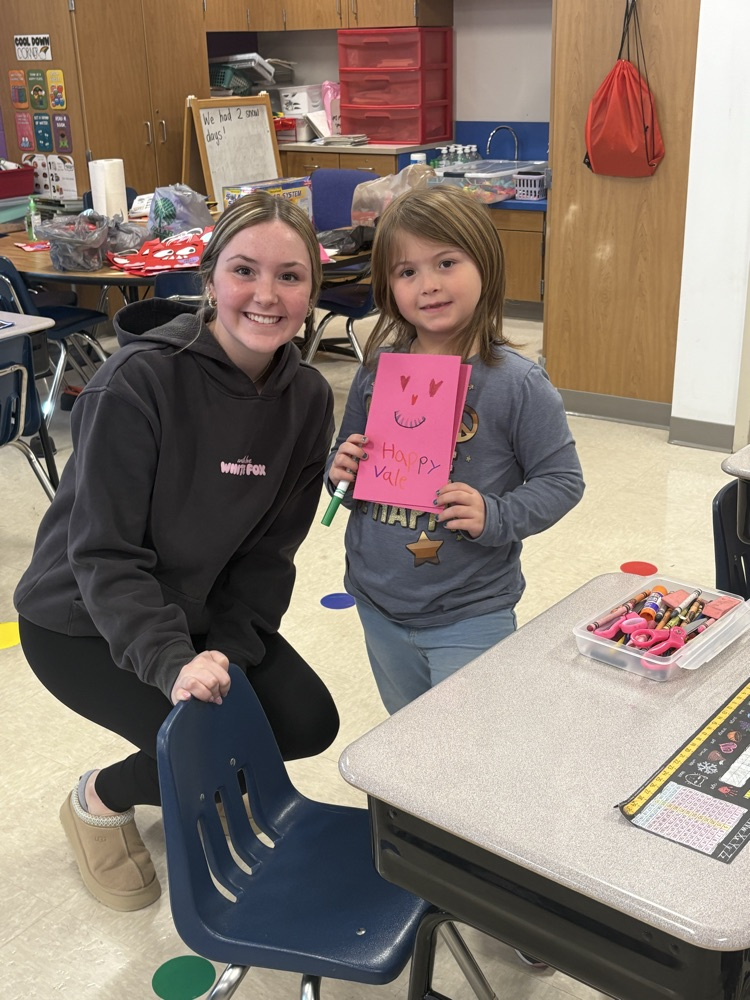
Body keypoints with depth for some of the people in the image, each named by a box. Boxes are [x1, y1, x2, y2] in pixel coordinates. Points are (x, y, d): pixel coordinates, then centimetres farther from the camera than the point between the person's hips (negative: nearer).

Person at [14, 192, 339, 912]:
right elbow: (102, 553, -25)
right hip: (82, 622, -5)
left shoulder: (308, 398, -8)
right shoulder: (140, 380, -26)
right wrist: (173, 662, -36)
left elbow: (271, 547, -5)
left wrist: (228, 649, -17)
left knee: (309, 722, -7)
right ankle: (100, 800, 12)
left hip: (201, 611, 6)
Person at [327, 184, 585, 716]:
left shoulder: (518, 383, -15)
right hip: (379, 606, 5)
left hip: (470, 617, -4)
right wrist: (340, 470, -8)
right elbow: (348, 453, 13)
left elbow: (562, 480, -9)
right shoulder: (378, 371, -1)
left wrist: (496, 518, -23)